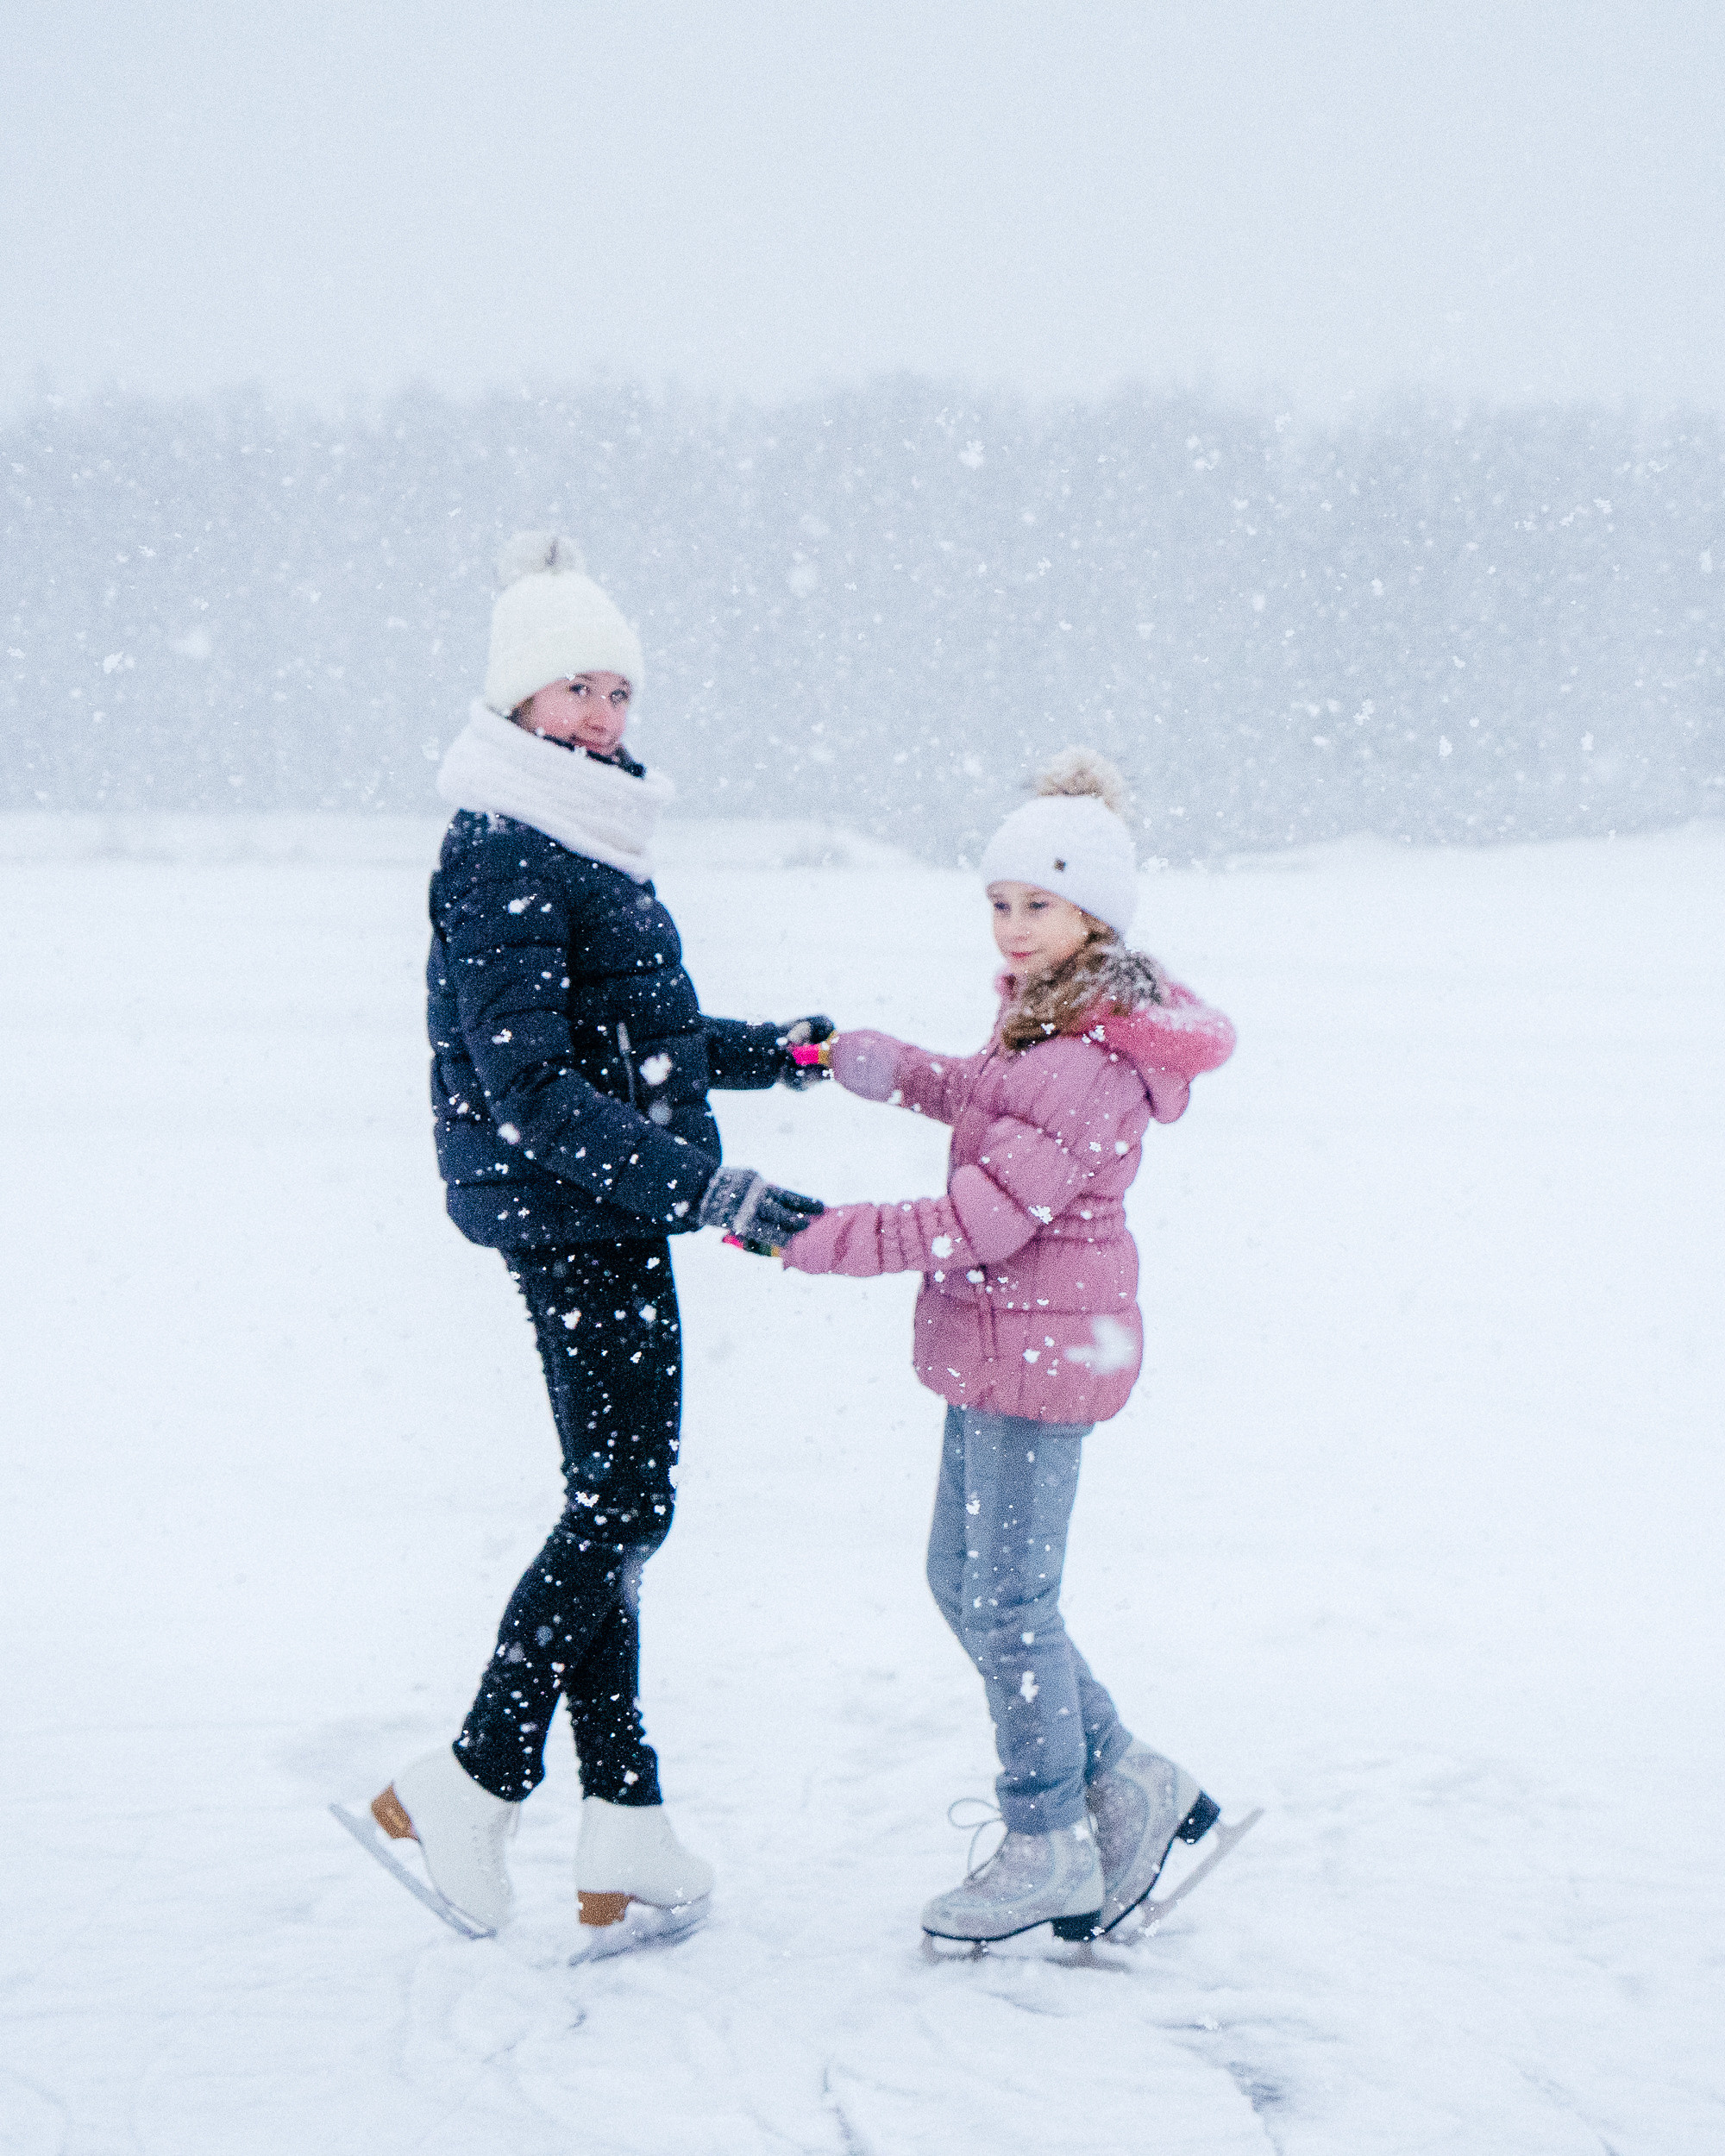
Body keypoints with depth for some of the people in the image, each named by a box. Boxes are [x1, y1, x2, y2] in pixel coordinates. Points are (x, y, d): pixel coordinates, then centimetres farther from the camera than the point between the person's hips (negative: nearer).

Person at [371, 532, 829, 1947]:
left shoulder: (590, 839, 14)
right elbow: (531, 1086, -24)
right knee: (621, 1505, -6)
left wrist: (773, 1052, 34)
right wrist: (708, 1183, -28)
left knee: (614, 1508, 10)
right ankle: (472, 1789, 3)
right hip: (567, 1213, -9)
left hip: (616, 1215, 9)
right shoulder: (501, 857, -16)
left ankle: (624, 1836, 15)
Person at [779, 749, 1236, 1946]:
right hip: (1000, 1344, 10)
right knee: (965, 1580, 16)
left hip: (1039, 1348, -10)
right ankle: (1130, 1785, 25)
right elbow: (999, 1105, 29)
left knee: (1009, 1601, 1)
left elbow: (977, 1222, -27)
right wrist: (902, 1073, 11)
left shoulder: (1095, 1069, -23)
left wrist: (809, 1237, -25)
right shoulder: (1051, 1017, 8)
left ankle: (1050, 1852, 16)